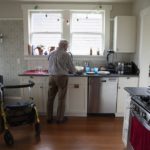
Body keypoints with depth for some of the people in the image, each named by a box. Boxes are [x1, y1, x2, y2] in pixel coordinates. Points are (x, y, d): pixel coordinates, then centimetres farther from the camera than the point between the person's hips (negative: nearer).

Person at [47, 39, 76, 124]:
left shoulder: (51, 54, 7)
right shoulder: (66, 55, -7)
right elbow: (72, 69, -1)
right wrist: (74, 71, 23)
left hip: (52, 77, 5)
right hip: (62, 77, -4)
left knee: (50, 98, 10)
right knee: (61, 99, 6)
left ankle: (49, 118, 19)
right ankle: (60, 118, 16)